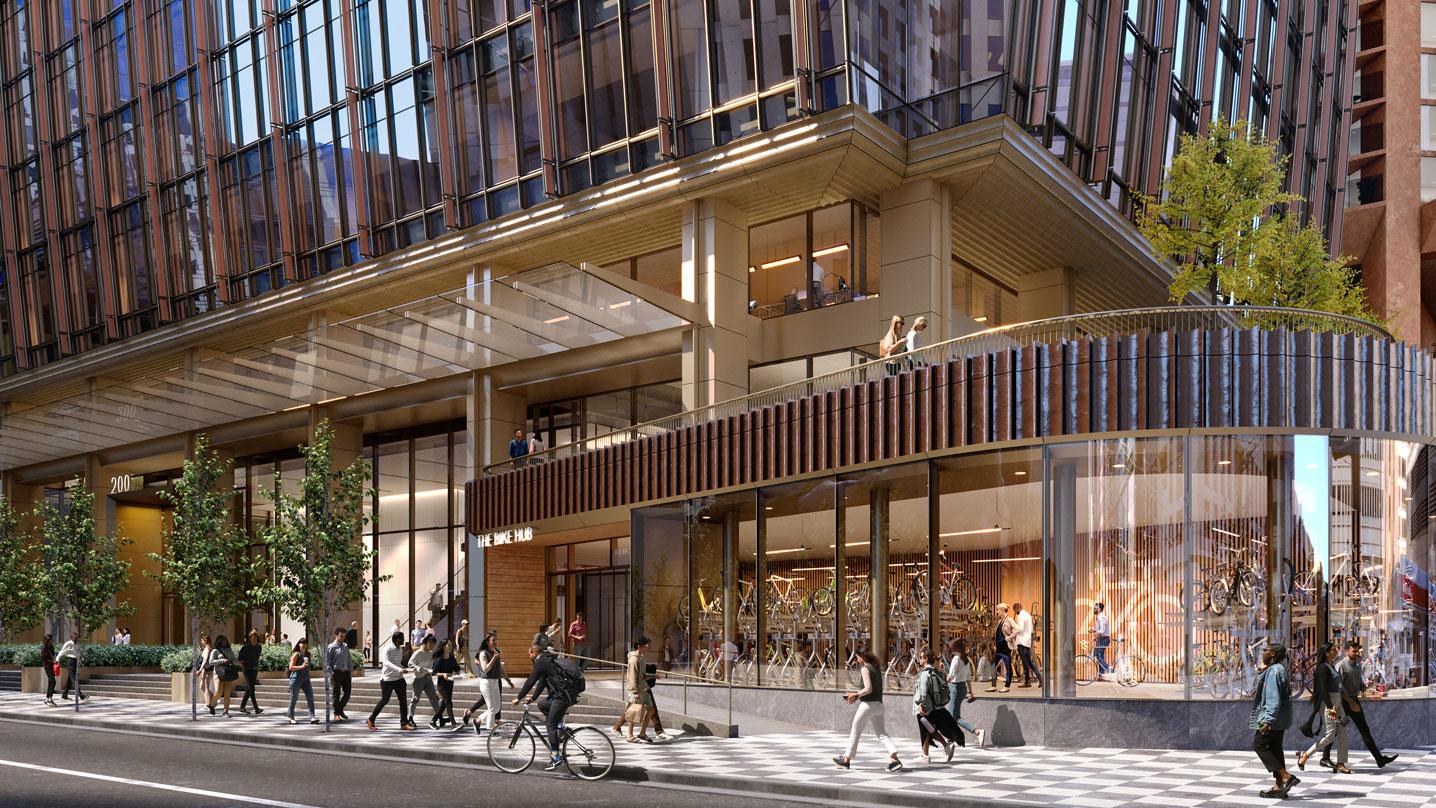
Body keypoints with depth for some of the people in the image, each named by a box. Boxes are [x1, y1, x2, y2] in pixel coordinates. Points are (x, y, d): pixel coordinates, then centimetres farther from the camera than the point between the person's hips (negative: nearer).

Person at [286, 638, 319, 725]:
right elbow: (291, 667, -11)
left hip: (306, 679, 5)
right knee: (293, 699, 5)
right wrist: (301, 666, -21)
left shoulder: (308, 654, 12)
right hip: (296, 679, -5)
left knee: (310, 698, -6)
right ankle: (291, 718, 18)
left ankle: (312, 718, -9)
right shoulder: (296, 654, -5)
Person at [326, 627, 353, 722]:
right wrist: (331, 673, -14)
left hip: (346, 672, 6)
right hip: (337, 672, -5)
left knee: (348, 692, 5)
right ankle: (336, 714, 9)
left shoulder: (346, 646, 14)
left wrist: (351, 670, 9)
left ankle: (340, 710, 23)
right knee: (336, 694, 1)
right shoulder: (331, 647, -5)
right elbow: (327, 662, -8)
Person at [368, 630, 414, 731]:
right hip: (387, 679, -7)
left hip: (399, 678, 7)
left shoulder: (400, 649, 8)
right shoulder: (388, 649, -17)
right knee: (384, 701, 4)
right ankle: (371, 720, 22)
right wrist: (399, 669, -43)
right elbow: (387, 662, -32)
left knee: (403, 700, -1)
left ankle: (404, 723, 3)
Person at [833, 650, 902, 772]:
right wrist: (858, 693, 19)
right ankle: (894, 759, -13)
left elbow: (868, 689, -20)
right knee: (882, 734, 3)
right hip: (878, 704, 8)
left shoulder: (865, 669, -11)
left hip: (868, 704, -8)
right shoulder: (876, 668, 15)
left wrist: (855, 695, -8)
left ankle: (846, 759, 17)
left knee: (855, 732, 7)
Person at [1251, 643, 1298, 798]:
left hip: (1273, 717, -10)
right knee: (1275, 749, 11)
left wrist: (1268, 720, -25)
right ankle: (1280, 786, 11)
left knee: (1259, 744, -7)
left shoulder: (1274, 670, -17)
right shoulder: (1277, 669, 16)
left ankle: (1286, 776, -12)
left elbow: (1273, 697, -23)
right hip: (1279, 718, 10)